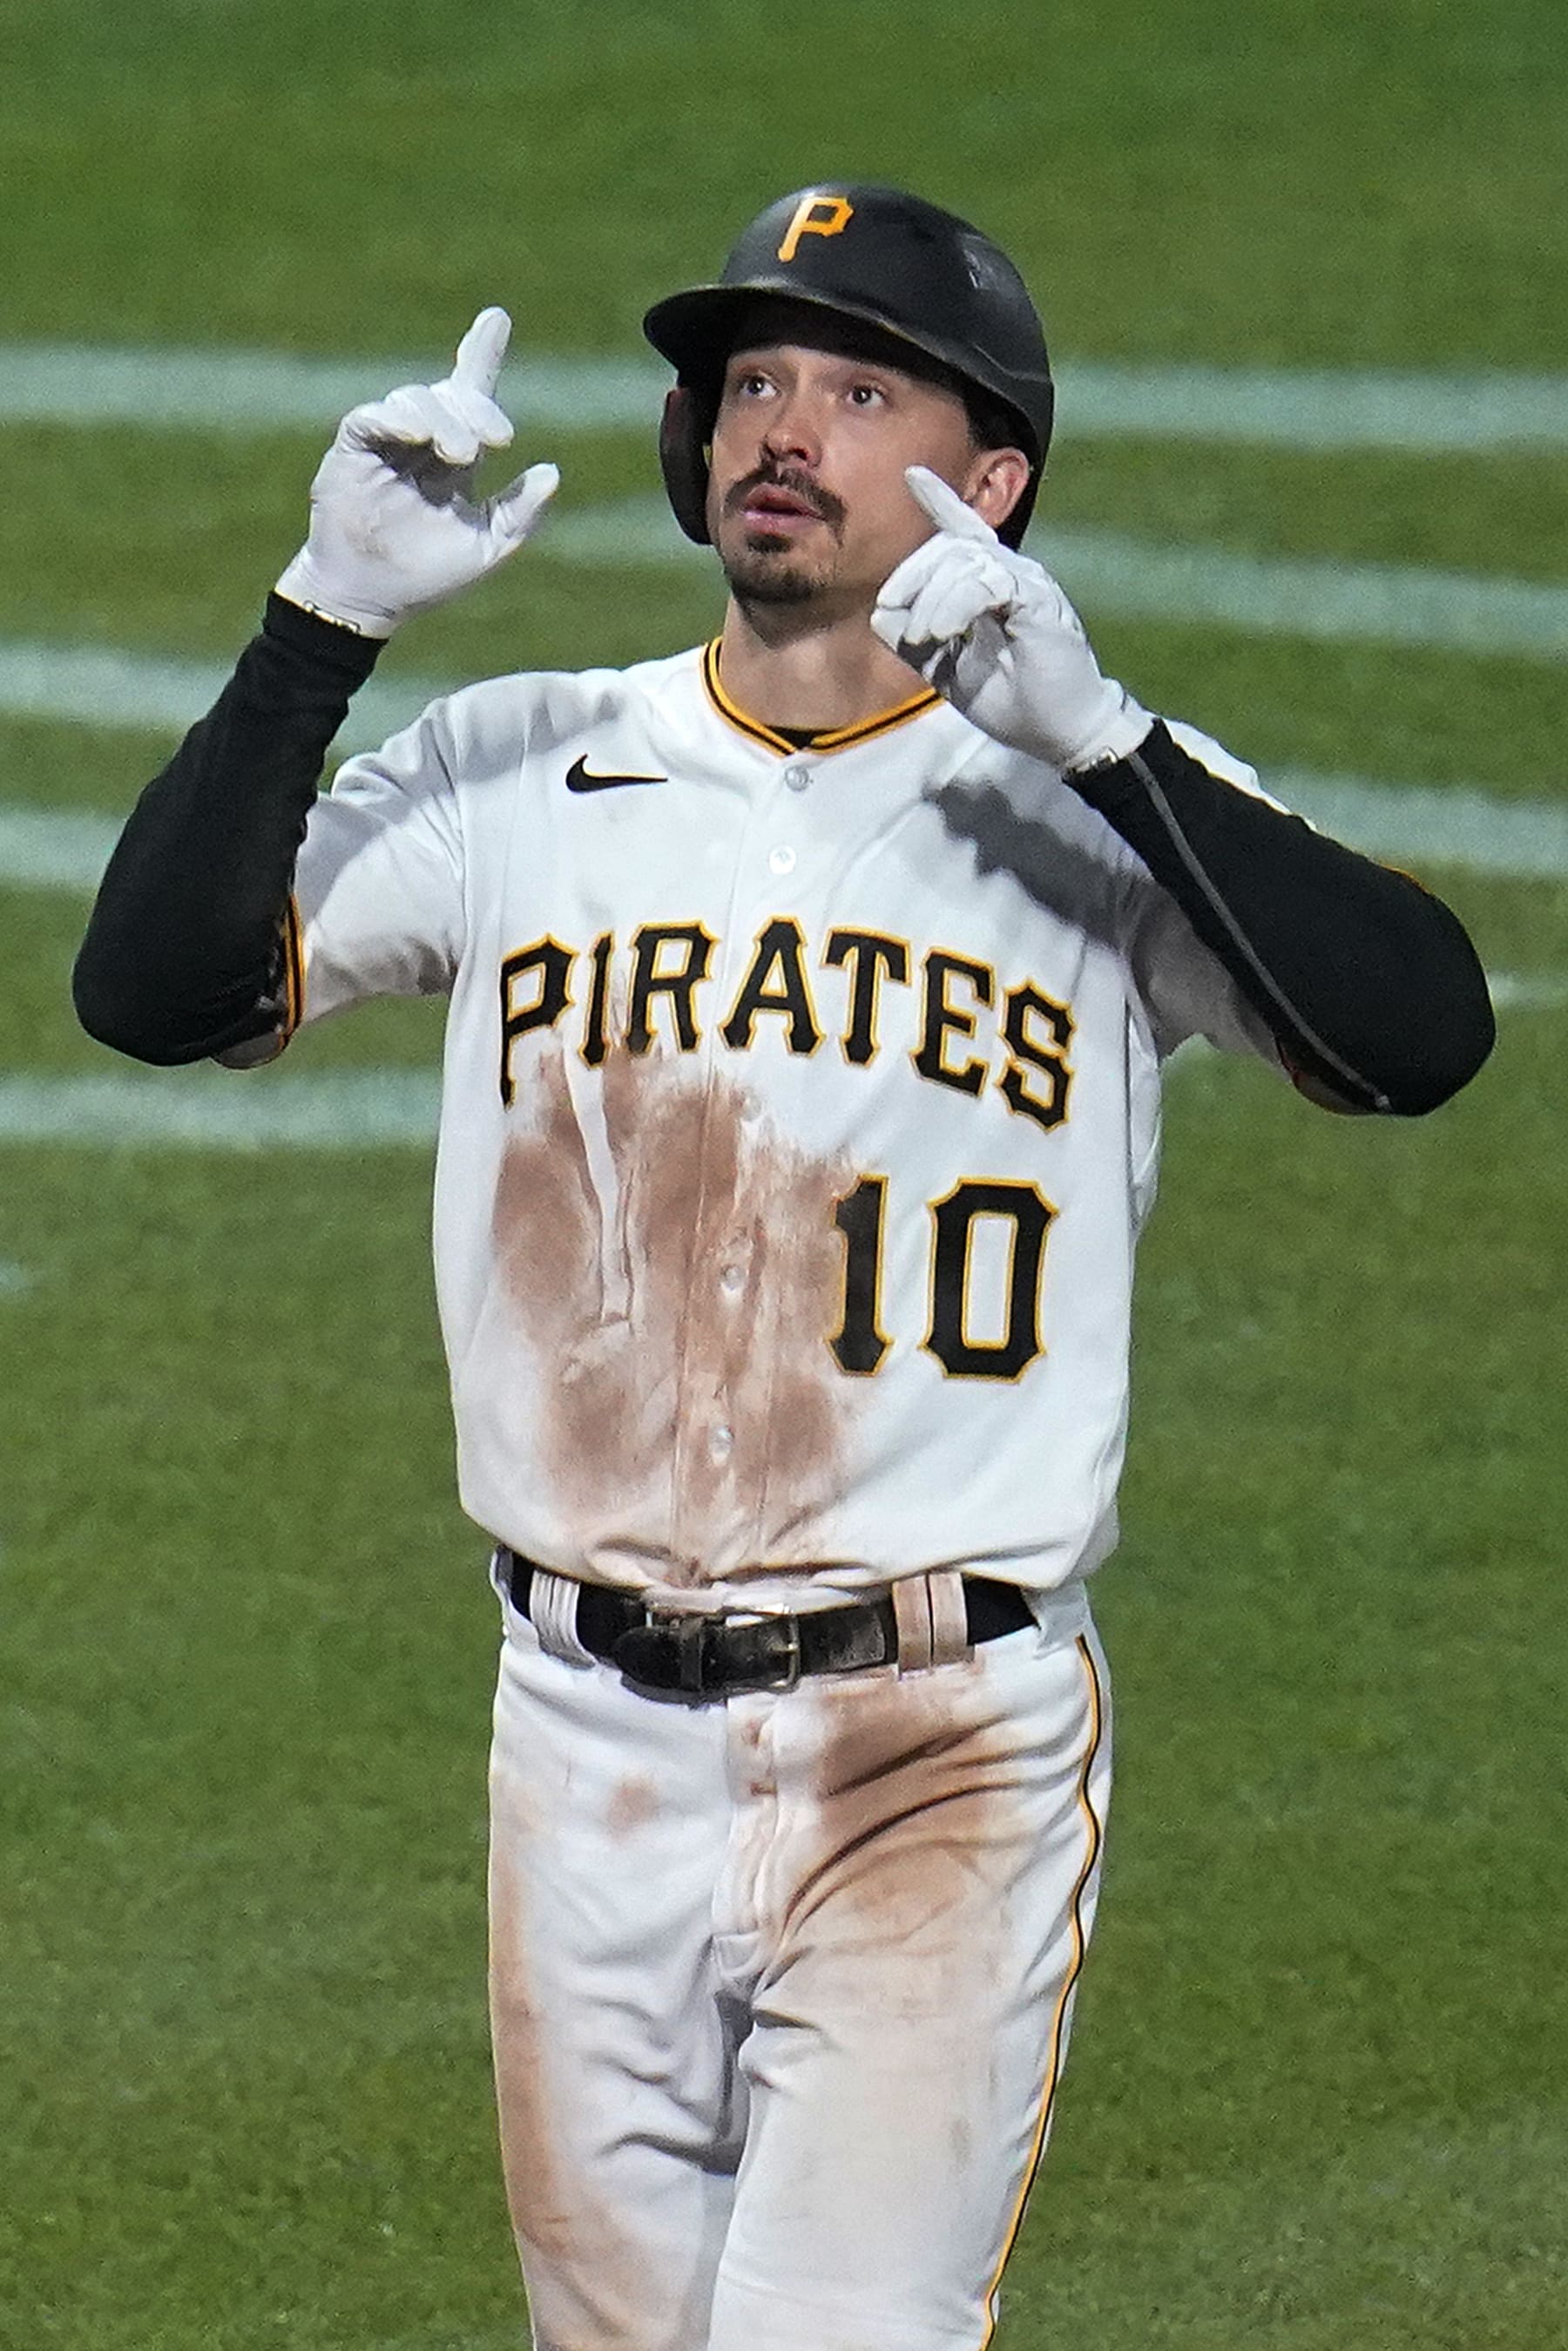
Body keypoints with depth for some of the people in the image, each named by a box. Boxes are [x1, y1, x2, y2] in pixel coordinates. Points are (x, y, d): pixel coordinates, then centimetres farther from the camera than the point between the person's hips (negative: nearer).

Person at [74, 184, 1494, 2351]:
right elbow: (157, 989, -3)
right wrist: (328, 621, -12)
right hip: (593, 1744, 4)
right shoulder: (515, 776, 7)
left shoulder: (1100, 814, -2)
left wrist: (1099, 739, -25)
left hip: (950, 1764, -3)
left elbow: (1422, 1032, -18)